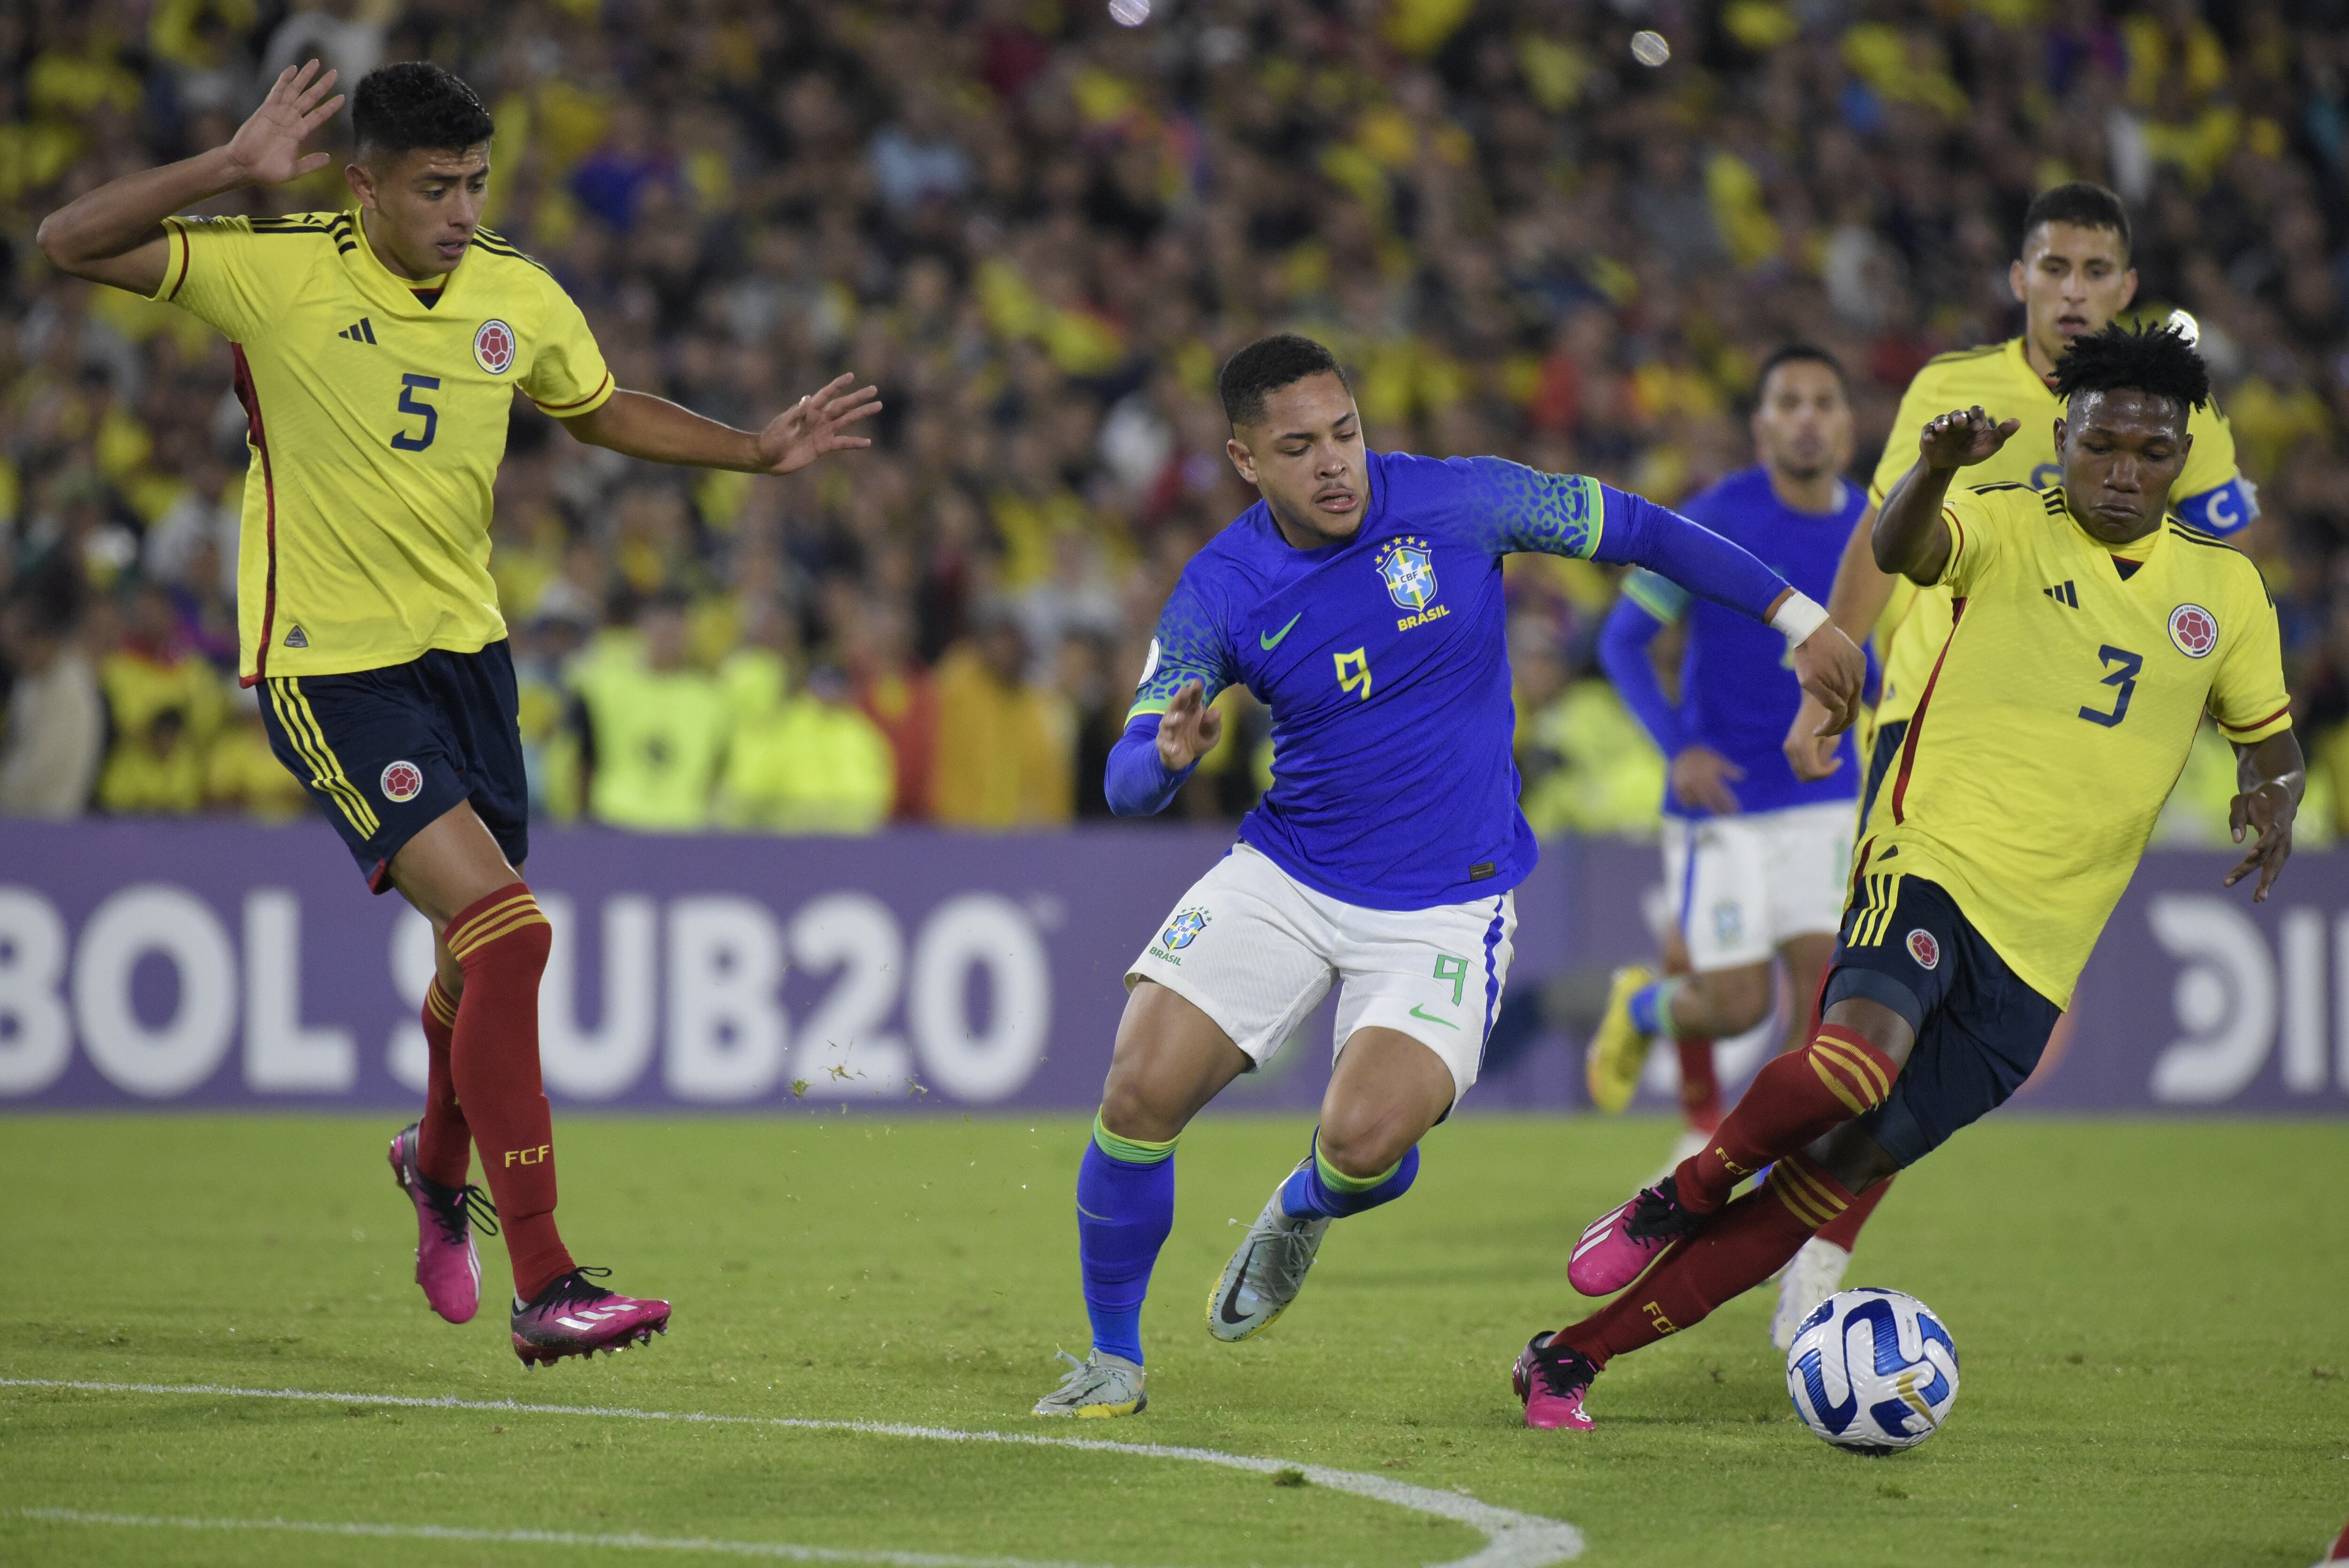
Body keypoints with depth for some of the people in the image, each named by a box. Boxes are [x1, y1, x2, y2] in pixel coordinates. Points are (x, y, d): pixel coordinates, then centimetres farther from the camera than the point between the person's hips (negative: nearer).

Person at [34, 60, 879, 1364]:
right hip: (327, 667, -6)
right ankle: (544, 1289, -18)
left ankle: (439, 1161, 51)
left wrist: (759, 451, 10)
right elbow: (70, 243, -20)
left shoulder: (520, 300, 0)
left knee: (486, 958, 15)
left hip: (464, 649, 6)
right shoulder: (279, 274, -15)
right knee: (506, 928, -20)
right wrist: (233, 169, -30)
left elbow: (604, 413, 20)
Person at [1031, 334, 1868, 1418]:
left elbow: (1634, 529, 0)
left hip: (1446, 907, -2)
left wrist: (1801, 622, 2)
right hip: (1282, 877, 2)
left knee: (1365, 1139, -23)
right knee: (1139, 1092, -14)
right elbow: (1126, 786, -11)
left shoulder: (1455, 503, -12)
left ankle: (1301, 1214, 17)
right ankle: (1114, 1359, 8)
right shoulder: (1218, 591, -8)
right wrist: (1169, 754, -36)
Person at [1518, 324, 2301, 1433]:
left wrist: (2274, 796, -2)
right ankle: (1683, 1192, -5)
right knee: (1858, 1058, -36)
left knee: (1836, 1175, -2)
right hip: (1934, 862, -4)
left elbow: (2268, 737, 23)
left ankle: (1573, 1356, 7)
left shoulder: (2225, 589, 12)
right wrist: (1936, 467, -45)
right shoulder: (2008, 527, -1)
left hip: (2037, 953, 4)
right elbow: (1901, 548, -22)